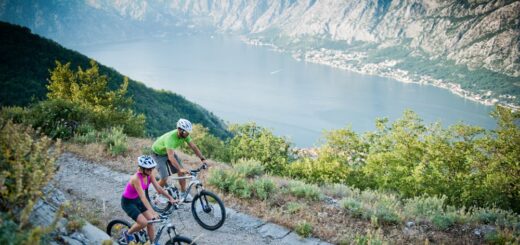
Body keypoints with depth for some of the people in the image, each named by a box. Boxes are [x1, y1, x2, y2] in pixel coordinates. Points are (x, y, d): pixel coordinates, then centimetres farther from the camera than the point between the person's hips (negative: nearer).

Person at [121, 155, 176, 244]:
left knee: (150, 221, 1)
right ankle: (128, 233, 11)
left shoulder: (150, 174, -14)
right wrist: (153, 212, -46)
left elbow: (159, 188, -11)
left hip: (137, 200, 7)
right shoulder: (136, 178, -34)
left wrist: (170, 198, -22)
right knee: (143, 222, -17)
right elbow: (143, 197, -40)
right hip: (128, 202, -7)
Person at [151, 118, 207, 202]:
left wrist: (203, 159, -22)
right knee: (164, 178, -15)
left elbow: (193, 146, -14)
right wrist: (180, 168, -60)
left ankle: (184, 193, 6)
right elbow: (171, 157, -50)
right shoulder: (170, 137, -41)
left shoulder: (185, 135, -20)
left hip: (169, 151, 7)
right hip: (158, 154, -6)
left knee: (182, 171, -6)